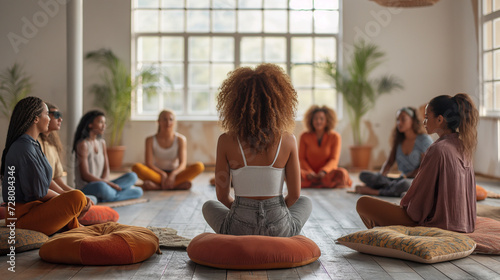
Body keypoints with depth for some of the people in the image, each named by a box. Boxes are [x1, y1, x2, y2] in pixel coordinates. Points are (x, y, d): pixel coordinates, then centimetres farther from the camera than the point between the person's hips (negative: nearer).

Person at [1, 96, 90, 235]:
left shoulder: (33, 145, 13)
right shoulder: (24, 148, -20)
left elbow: (46, 180, 14)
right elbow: (38, 191, -19)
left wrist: (64, 194, 1)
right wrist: (65, 198, -4)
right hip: (24, 216, -11)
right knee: (77, 198, -26)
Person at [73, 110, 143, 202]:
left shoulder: (102, 143, 14)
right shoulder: (83, 144, -11)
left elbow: (106, 169, 10)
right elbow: (85, 175, -17)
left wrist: (105, 181, -13)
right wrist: (109, 184, -20)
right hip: (85, 189, -8)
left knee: (132, 176, -8)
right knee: (101, 186, -41)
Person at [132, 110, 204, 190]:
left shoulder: (180, 139, -4)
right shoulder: (150, 140, -4)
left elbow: (182, 163, -13)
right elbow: (149, 164, -12)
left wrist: (173, 174, -33)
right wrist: (162, 174, -29)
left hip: (175, 173, 0)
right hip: (157, 174, 0)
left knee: (199, 166, -26)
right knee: (136, 167, -29)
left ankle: (156, 186, -35)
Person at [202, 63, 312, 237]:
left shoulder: (226, 141, -11)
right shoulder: (288, 140, -9)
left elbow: (222, 195, -3)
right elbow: (294, 194, -2)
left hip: (239, 229, 0)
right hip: (278, 231, 0)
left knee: (209, 206, 35)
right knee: (305, 203, 36)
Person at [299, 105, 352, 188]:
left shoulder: (335, 137, 1)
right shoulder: (305, 137, 4)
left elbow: (334, 160, -6)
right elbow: (301, 158, 1)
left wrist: (323, 171, -25)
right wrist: (309, 172, -18)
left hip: (327, 173, 0)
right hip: (310, 174, 1)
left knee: (342, 173, -33)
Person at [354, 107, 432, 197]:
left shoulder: (425, 140, -4)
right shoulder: (399, 140, 14)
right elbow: (389, 162, 12)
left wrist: (405, 177, -17)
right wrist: (381, 175, -8)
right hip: (401, 179, 6)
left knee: (405, 184, -45)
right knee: (364, 175, -12)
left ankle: (373, 191, -27)